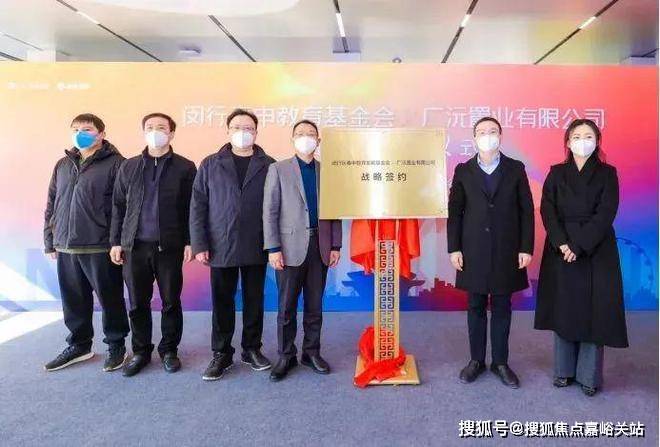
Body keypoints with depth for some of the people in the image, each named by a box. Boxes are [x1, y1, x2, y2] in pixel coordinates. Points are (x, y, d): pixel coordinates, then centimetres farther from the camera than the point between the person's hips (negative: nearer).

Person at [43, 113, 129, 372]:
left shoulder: (115, 164, -5)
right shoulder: (63, 165, 15)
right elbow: (51, 205, 18)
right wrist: (50, 241, 14)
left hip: (101, 248, -6)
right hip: (66, 248, 6)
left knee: (110, 299, 6)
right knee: (73, 301, 14)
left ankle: (116, 345, 21)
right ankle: (79, 345, 31)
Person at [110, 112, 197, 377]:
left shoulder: (185, 168, 2)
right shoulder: (129, 167, 10)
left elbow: (191, 209, -1)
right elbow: (118, 206, 11)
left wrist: (189, 242, -6)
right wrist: (116, 241, 6)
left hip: (170, 246, -2)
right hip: (135, 246, 3)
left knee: (171, 301, 6)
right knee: (137, 303, 8)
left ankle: (169, 350, 23)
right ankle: (141, 351, 25)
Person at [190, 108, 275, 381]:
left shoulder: (268, 166, 3)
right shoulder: (210, 165, 5)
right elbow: (198, 206, 2)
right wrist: (199, 244, -5)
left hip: (256, 248, 0)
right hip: (221, 247, 0)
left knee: (254, 301, 10)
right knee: (222, 302, 8)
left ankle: (252, 349, 26)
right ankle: (221, 354, 22)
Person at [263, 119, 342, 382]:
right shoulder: (279, 169, 2)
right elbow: (270, 211, -3)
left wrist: (336, 246, 4)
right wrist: (273, 248, -10)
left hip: (320, 247, 3)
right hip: (290, 247, -2)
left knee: (315, 305, 10)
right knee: (286, 307, 5)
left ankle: (312, 352, 25)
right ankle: (286, 357, 19)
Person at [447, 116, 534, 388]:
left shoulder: (515, 169, 3)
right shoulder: (463, 171, 3)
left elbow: (526, 210, 1)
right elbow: (455, 212, 3)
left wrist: (526, 248, -4)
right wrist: (454, 249, -3)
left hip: (506, 251, 0)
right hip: (473, 252, 0)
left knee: (502, 307, 9)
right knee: (476, 307, 9)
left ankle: (500, 362, 21)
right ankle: (476, 360, 22)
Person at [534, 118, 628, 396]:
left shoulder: (607, 173, 2)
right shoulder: (557, 173, 7)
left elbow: (605, 214, -8)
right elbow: (547, 210, -2)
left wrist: (579, 246, -17)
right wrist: (562, 244, -15)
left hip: (596, 252, -1)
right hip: (561, 251, 2)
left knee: (593, 310, 1)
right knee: (563, 309, 6)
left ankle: (589, 376, 13)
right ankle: (564, 370, 19)